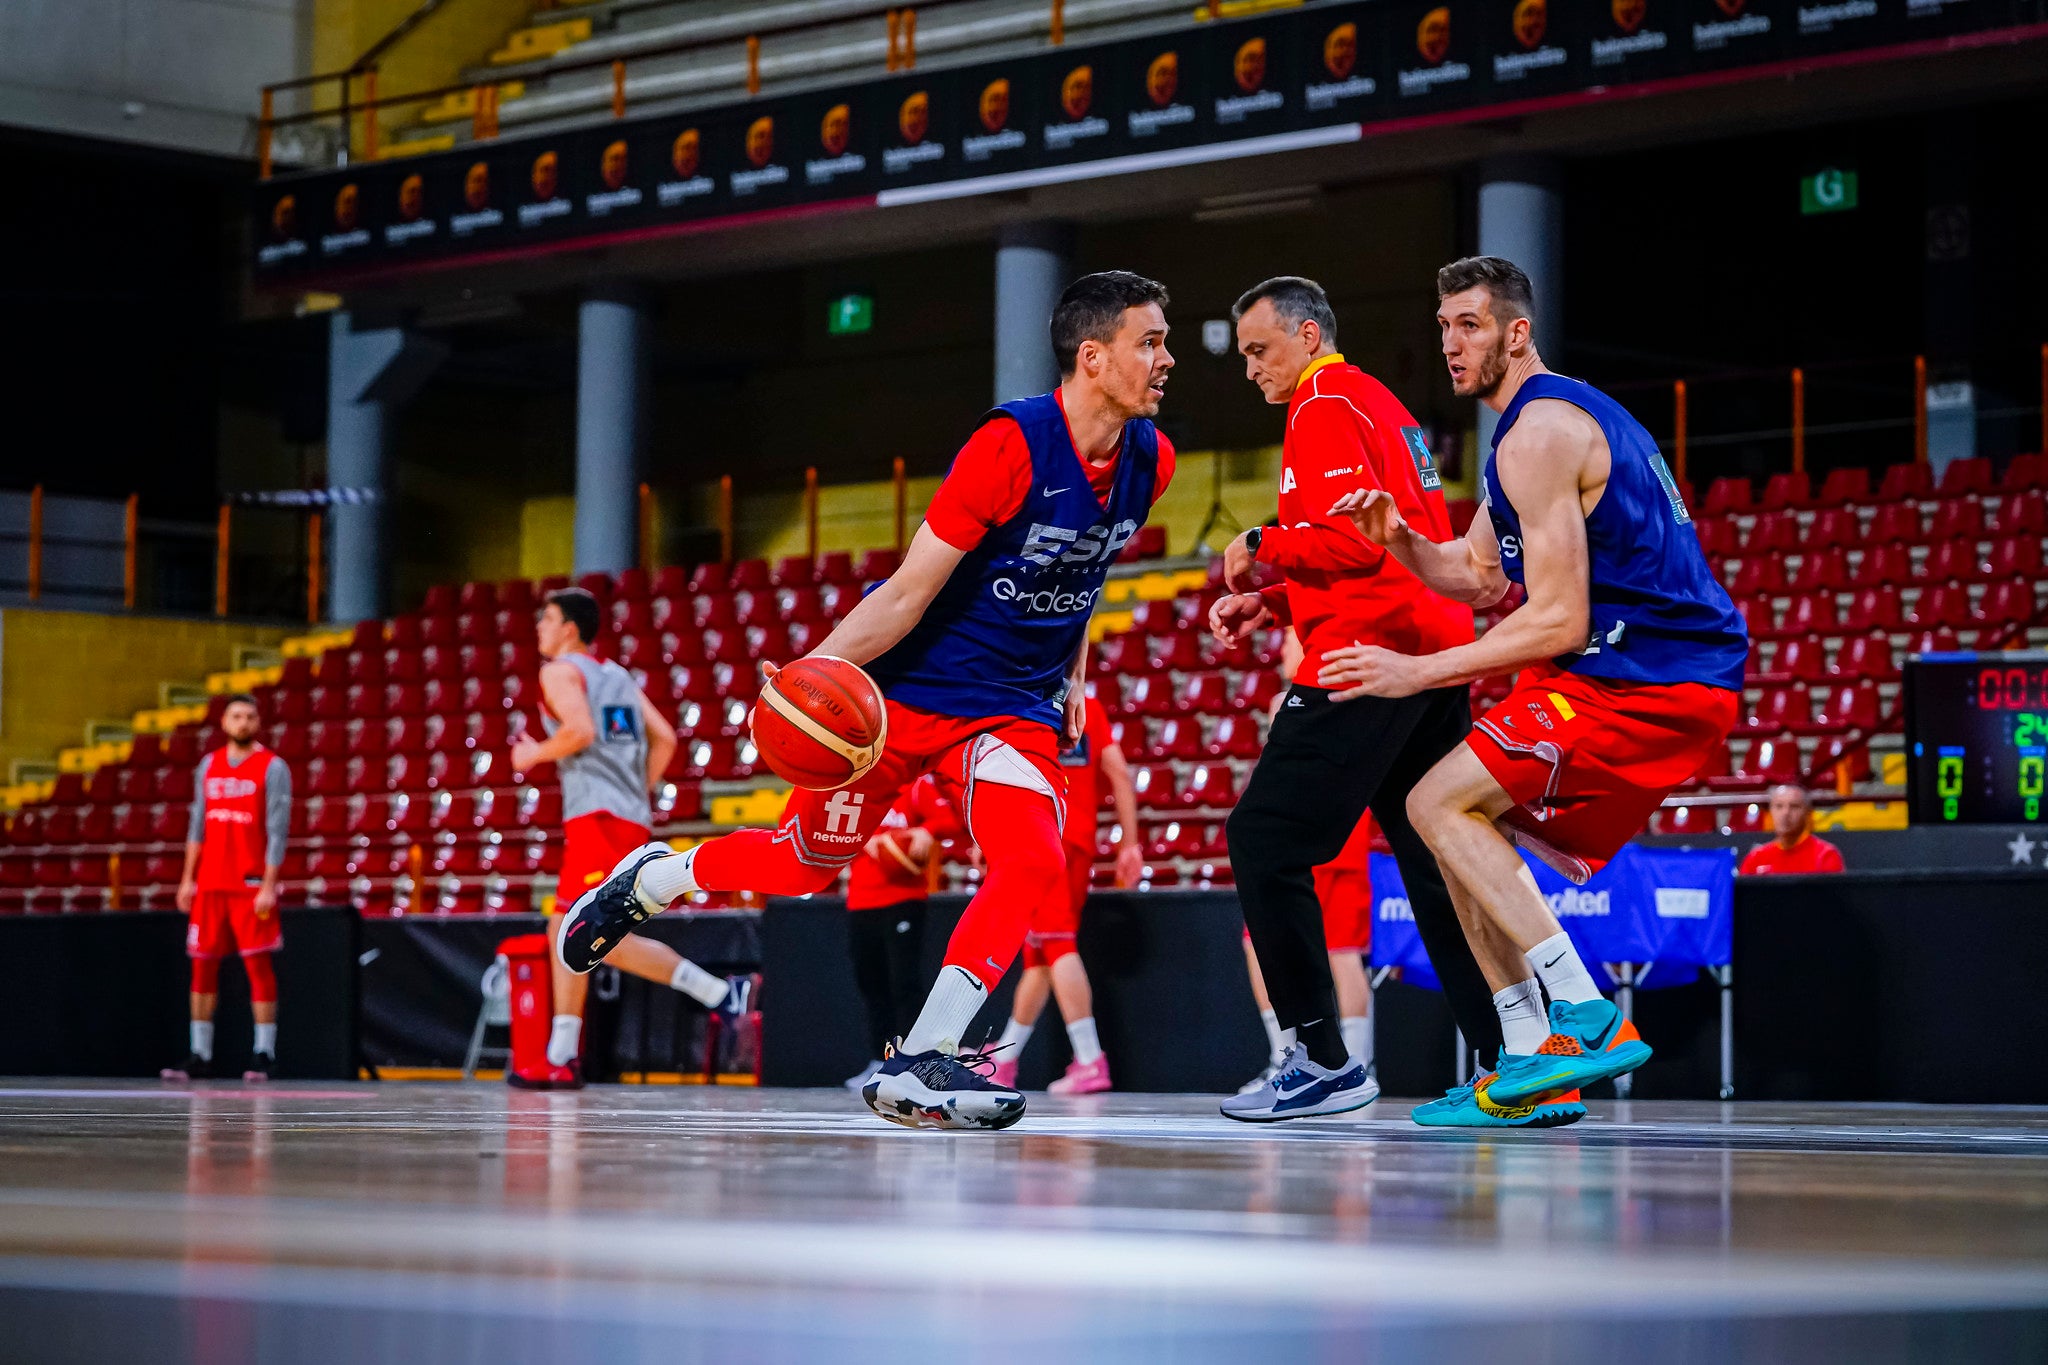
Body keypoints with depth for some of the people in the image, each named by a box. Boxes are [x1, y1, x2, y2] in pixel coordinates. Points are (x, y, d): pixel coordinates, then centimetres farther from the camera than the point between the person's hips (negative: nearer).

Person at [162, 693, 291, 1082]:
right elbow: (198, 824, 16)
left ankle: (264, 1054, -1)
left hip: (252, 885, -5)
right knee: (203, 966, 4)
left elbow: (277, 831, -8)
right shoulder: (209, 765, 13)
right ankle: (200, 1056, 9)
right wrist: (188, 878, 9)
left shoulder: (272, 768, -3)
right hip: (209, 885, 5)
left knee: (258, 966, -5)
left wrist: (268, 886, -14)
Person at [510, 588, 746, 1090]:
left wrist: (535, 753, -3)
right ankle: (561, 1061, 11)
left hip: (597, 817, -9)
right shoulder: (618, 676, 23)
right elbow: (664, 737, 15)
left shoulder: (560, 671, -1)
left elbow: (580, 730, -18)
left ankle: (721, 993, -21)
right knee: (566, 932, 13)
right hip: (630, 818, 9)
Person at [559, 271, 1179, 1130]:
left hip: (1014, 705, 5)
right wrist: (822, 664, -33)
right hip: (905, 683, -4)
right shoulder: (1011, 445, -23)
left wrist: (1071, 678, 18)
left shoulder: (1149, 461, -2)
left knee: (1033, 863, -22)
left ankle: (918, 1066, -21)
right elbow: (911, 589, -22)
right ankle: (647, 880, 37)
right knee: (806, 862, 8)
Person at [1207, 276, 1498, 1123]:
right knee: (1435, 857, 11)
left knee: (1265, 840, -7)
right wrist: (1273, 604, 20)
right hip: (1435, 649, 10)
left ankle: (1324, 1061, -10)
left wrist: (1262, 546, -3)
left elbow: (1353, 538, -18)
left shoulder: (1326, 408, -5)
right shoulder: (1384, 407, 25)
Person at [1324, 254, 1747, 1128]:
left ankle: (1588, 1021, -17)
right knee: (1473, 822, 15)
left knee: (1440, 804, -10)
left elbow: (1559, 623, -19)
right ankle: (1528, 1064, 9)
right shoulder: (1570, 413, 21)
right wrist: (1397, 540, 5)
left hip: (1641, 680, -10)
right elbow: (1479, 577, 24)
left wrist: (1418, 672, -14)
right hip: (1678, 680, 10)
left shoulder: (1539, 434, -13)